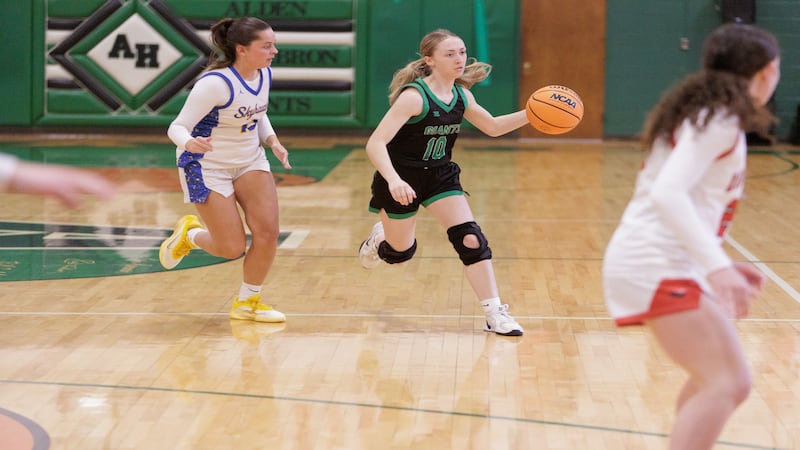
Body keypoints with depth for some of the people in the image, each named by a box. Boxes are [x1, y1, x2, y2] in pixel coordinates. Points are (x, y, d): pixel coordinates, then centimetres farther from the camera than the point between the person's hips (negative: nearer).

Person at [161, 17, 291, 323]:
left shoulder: (264, 75, -6)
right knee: (233, 248, -6)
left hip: (250, 161, 6)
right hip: (208, 167, -6)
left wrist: (272, 140, -3)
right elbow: (177, 127, -25)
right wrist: (189, 143, -47)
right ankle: (189, 234, 29)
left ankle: (247, 302, 12)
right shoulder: (215, 84, -28)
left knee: (268, 232, -9)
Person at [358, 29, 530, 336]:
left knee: (471, 240, -11)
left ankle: (495, 313, -6)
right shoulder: (414, 96, -26)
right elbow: (375, 143, -32)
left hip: (439, 176, 5)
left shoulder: (461, 95, -4)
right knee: (400, 253, 10)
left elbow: (492, 127, 12)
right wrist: (394, 180, -47)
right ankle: (380, 238, 48)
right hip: (401, 179, -5)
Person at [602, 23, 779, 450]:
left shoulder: (706, 114, 18)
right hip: (658, 265, -10)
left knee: (719, 379, 21)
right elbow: (668, 194, -25)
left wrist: (716, 264, 26)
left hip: (658, 262, 10)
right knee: (726, 384, -18)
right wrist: (717, 266, -33)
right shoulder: (722, 120, -11)